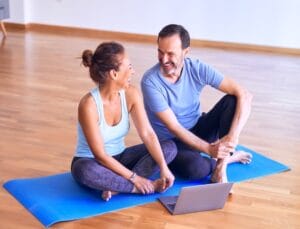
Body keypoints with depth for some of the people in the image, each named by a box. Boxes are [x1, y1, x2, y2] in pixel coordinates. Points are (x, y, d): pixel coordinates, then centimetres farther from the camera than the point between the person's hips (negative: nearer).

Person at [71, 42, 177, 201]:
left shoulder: (131, 94, -11)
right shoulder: (89, 105, -27)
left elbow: (147, 134, -14)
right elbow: (100, 155, -26)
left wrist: (164, 168, -25)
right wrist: (134, 178, -26)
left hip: (119, 158, 6)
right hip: (92, 162, -6)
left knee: (169, 147, -12)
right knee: (87, 172, -42)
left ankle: (116, 187, -24)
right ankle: (140, 187, -23)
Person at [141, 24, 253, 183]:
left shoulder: (197, 69, -14)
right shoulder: (150, 81, -23)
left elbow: (244, 95, -20)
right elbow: (174, 127, -23)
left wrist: (232, 136, -33)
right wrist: (209, 149, -31)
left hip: (198, 131, 4)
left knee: (232, 100, -21)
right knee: (195, 168, -36)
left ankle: (220, 167, -18)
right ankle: (227, 157, 1)